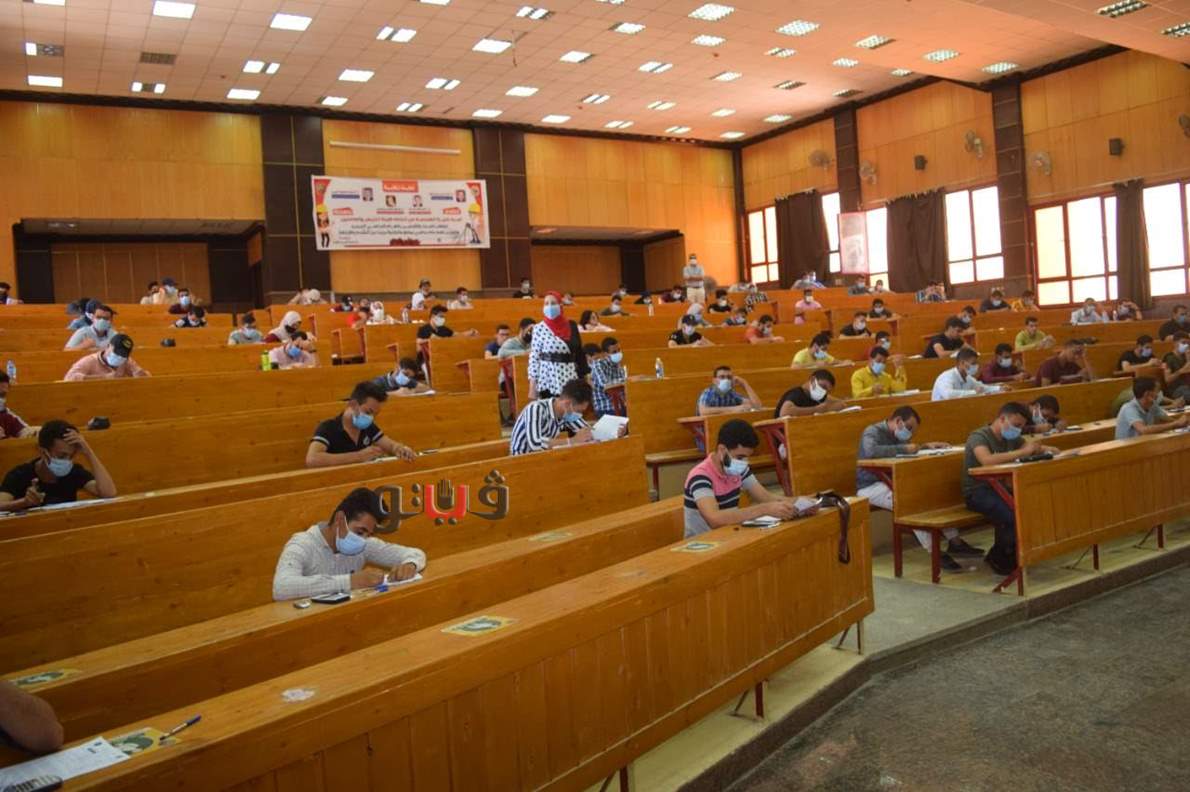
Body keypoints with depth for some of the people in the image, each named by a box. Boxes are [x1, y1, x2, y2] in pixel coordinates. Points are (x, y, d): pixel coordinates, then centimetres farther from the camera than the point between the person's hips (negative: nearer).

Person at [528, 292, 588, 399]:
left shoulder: (571, 326, 7)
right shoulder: (539, 328, -3)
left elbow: (579, 353, 12)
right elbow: (533, 357, -4)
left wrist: (585, 377, 11)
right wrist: (532, 387, -7)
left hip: (570, 379, 3)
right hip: (548, 380, -3)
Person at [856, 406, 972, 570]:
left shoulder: (896, 435, 14)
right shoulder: (872, 432, -13)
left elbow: (909, 449, 29)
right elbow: (870, 452, -35)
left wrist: (925, 445, 9)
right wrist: (903, 449, -29)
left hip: (892, 482, 9)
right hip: (871, 486, -9)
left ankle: (954, 541, 0)